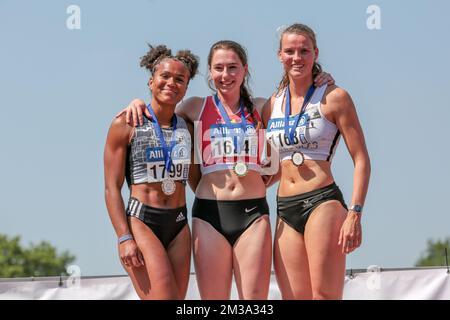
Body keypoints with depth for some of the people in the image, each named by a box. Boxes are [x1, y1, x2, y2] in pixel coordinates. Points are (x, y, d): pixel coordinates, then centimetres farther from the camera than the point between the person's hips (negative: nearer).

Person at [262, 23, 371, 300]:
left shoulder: (334, 98, -1)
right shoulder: (272, 105, 14)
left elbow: (361, 160, -4)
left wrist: (354, 214, -13)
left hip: (322, 202, -5)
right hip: (285, 211, 5)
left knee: (325, 296, -12)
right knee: (294, 297, 2)